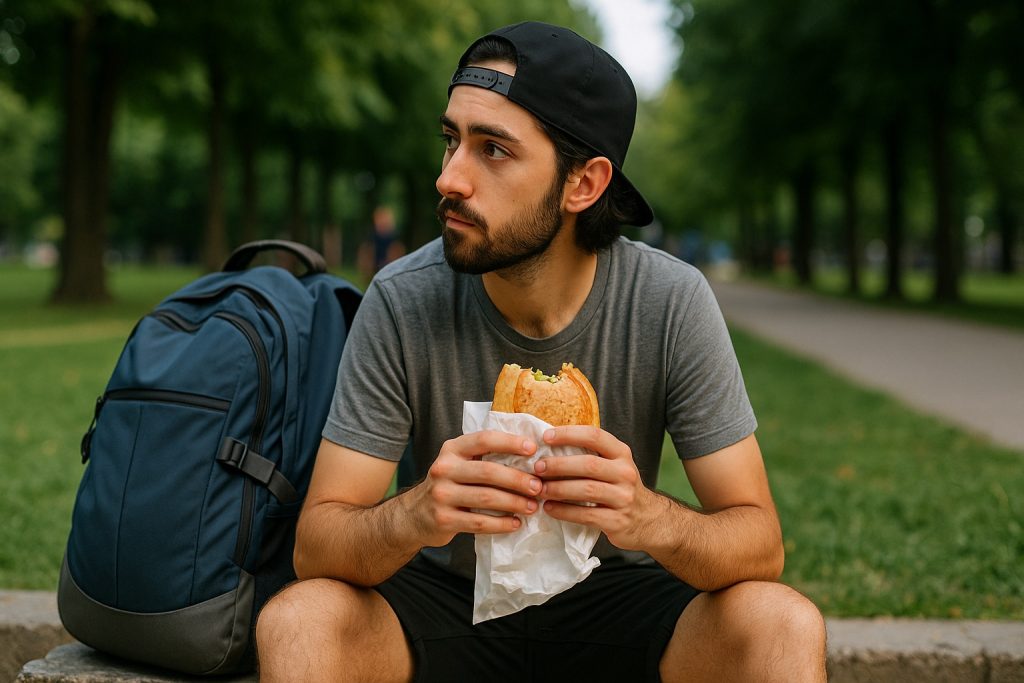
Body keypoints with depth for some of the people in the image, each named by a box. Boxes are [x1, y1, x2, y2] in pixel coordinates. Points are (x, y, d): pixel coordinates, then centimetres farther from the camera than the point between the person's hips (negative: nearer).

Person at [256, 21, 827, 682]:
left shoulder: (672, 303, -18)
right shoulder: (402, 303, -18)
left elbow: (760, 546, -16)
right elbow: (315, 545, -18)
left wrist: (650, 517, -40)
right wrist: (417, 515, -41)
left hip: (614, 599, 0)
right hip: (444, 596, 1)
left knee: (784, 624, -27)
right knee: (297, 621, -29)